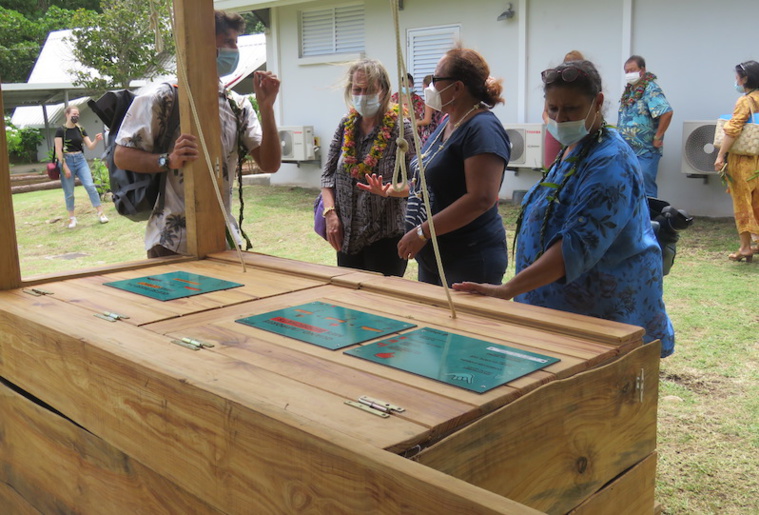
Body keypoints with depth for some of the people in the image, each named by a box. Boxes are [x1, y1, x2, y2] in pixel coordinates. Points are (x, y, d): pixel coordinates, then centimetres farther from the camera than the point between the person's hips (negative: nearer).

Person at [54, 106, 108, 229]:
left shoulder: (80, 129, 7)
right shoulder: (61, 130, -5)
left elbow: (90, 146, 5)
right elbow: (58, 151, -8)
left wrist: (96, 140, -16)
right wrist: (65, 167, -13)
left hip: (80, 160, 3)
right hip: (67, 160, -3)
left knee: (90, 185, -11)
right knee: (69, 192, 3)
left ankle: (101, 213, -7)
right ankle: (72, 218, 16)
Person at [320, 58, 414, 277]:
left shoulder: (400, 128, -9)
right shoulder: (346, 125, 6)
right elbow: (328, 173, 8)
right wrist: (330, 213, -4)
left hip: (386, 237, -5)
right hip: (347, 236, 5)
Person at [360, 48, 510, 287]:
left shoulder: (482, 128, -18)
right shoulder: (448, 122, 12)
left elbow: (481, 198, -27)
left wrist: (422, 232, -24)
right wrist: (392, 190, 15)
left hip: (469, 261, -9)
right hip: (432, 257, 9)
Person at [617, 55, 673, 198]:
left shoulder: (651, 90, -13)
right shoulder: (628, 90, 12)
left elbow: (667, 112, -24)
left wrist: (657, 138, -20)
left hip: (645, 151, -8)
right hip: (626, 149, 8)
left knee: (646, 191, -5)